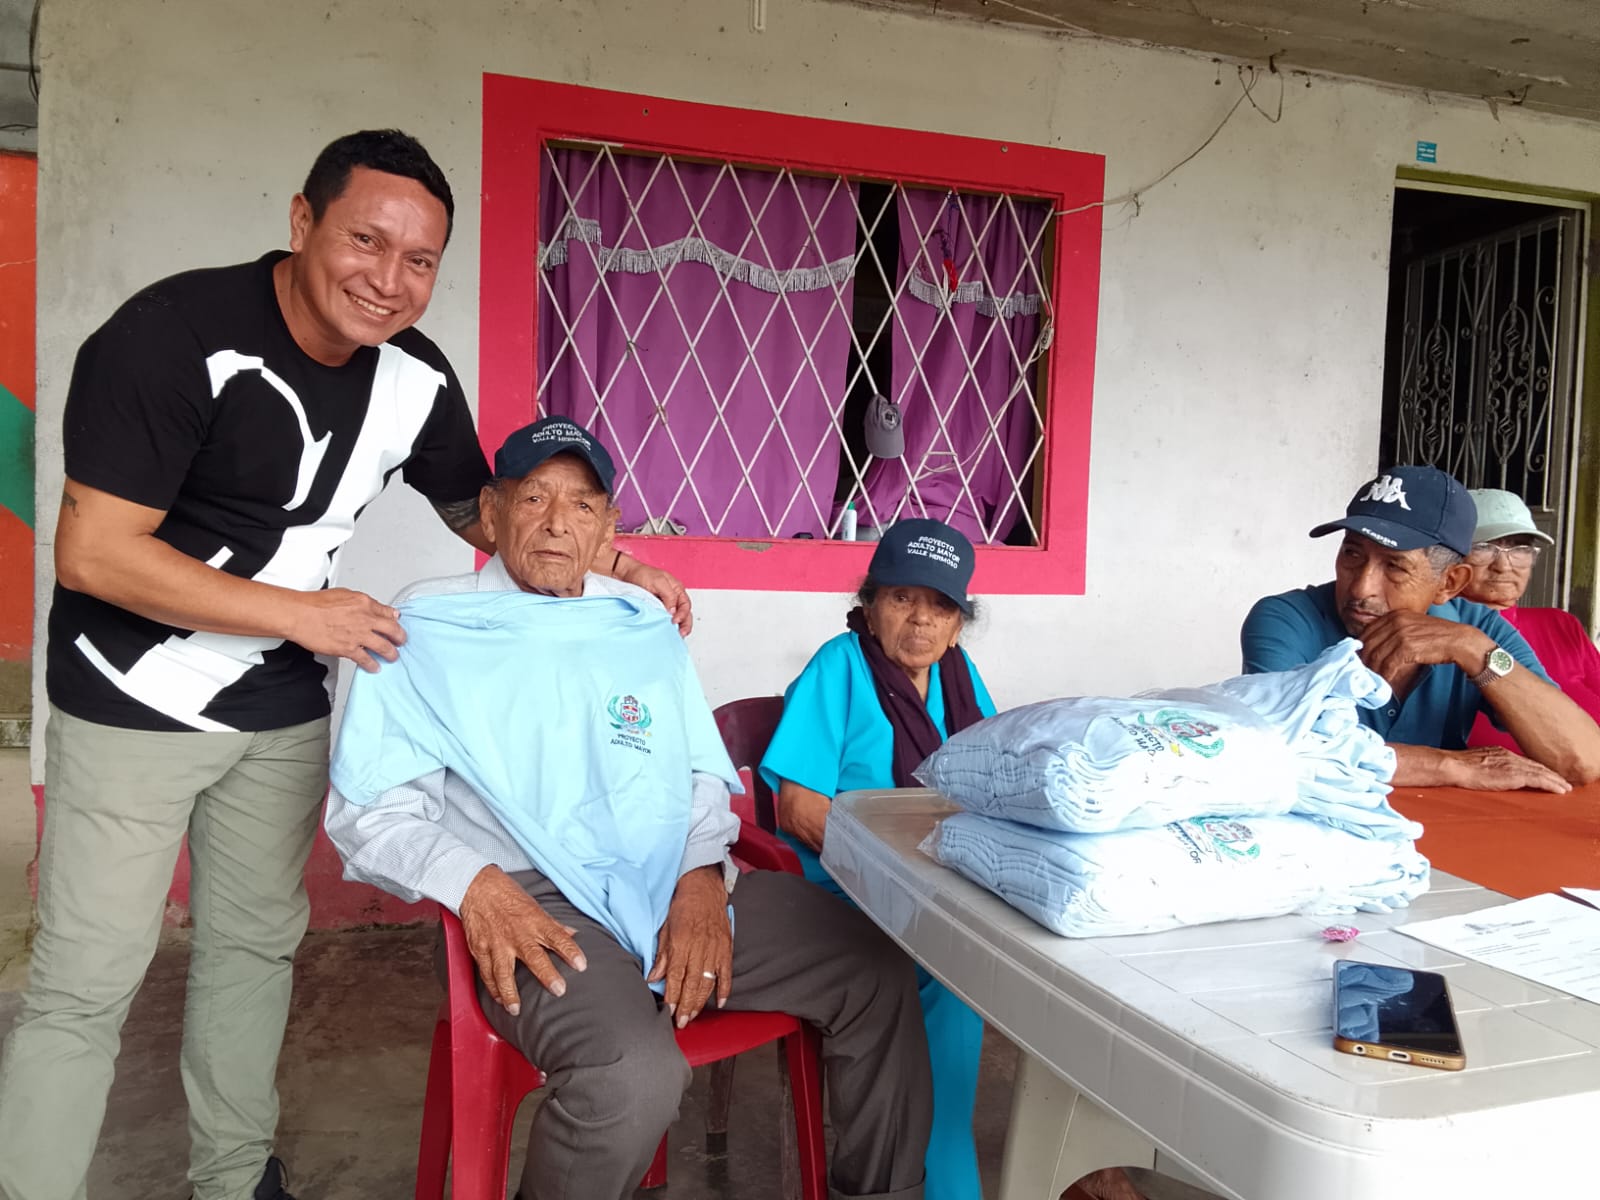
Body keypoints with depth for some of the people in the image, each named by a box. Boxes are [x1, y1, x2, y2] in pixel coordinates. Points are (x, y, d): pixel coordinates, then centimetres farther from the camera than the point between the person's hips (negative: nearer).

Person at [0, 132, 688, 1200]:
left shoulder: (418, 381, -6)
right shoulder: (175, 335, -22)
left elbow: (479, 507, 11)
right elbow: (94, 553, -23)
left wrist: (609, 569, -5)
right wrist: (303, 614, -21)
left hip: (282, 708, 6)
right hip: (135, 701, -5)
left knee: (256, 943, 17)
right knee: (88, 979, -1)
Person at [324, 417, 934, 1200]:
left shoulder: (643, 625, 18)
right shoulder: (427, 629, 4)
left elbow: (704, 775, 15)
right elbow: (368, 810, 0)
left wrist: (703, 874, -5)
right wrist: (471, 884, -19)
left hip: (680, 888, 5)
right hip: (538, 903, -5)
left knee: (880, 974, -7)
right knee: (633, 1072, -33)